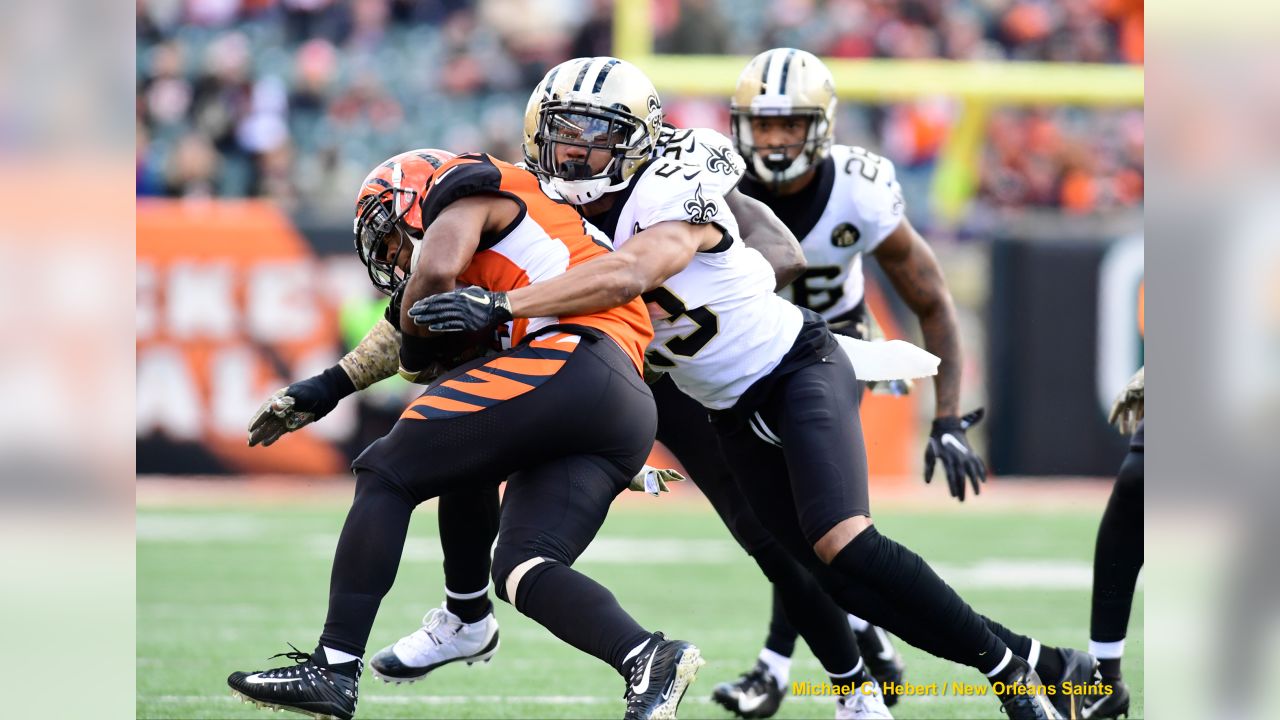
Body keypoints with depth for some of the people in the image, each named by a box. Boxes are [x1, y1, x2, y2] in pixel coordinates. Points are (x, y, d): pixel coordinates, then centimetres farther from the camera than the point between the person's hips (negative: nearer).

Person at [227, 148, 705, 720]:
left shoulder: (464, 187, 12)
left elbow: (437, 271, -8)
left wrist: (416, 348, 9)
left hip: (570, 366, -8)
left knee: (386, 473, 0)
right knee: (521, 568, 3)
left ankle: (333, 669, -6)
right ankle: (649, 659, -18)